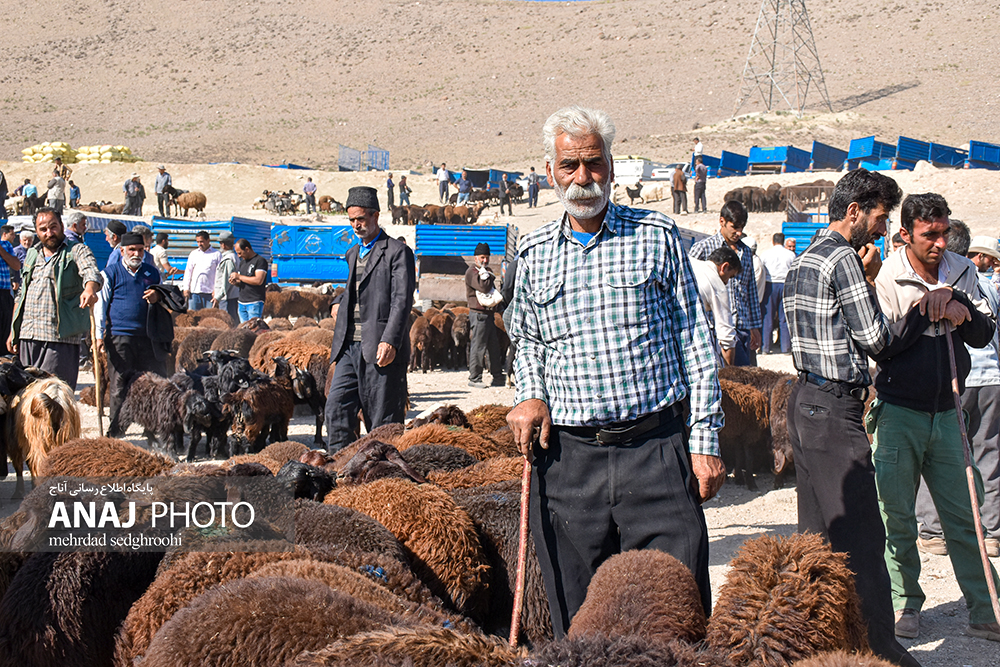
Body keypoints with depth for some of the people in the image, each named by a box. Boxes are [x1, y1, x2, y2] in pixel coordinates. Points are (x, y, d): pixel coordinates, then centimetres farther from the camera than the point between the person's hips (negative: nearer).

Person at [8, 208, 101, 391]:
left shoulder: (77, 251, 2)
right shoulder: (32, 255, 20)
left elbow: (91, 272, -18)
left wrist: (90, 290, -42)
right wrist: (13, 331, 20)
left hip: (61, 336, -6)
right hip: (28, 336, 6)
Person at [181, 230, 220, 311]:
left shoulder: (216, 254, 4)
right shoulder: (194, 254, 15)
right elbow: (188, 271, 17)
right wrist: (186, 288, 8)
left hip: (210, 292, -3)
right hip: (194, 291, 3)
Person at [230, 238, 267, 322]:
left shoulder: (260, 261, -7)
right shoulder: (242, 262, 18)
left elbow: (258, 281, -20)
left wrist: (239, 277, -14)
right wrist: (235, 282, 0)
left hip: (255, 303, -8)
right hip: (242, 303, 8)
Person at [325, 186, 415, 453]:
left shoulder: (397, 252, -4)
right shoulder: (353, 253, 21)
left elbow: (402, 300, -12)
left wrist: (389, 341, -22)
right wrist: (339, 339, 18)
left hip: (381, 348, -7)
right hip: (350, 347, 7)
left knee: (382, 417, -2)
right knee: (336, 406, -2)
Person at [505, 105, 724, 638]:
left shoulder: (657, 237, 5)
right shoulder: (534, 253, 12)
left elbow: (694, 343, 5)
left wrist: (705, 441, -1)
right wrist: (529, 394, 5)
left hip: (655, 450, -2)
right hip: (568, 458, 2)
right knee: (577, 622, 7)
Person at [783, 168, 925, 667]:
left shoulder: (804, 260, 17)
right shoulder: (842, 260, -14)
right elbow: (877, 341, -13)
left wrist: (864, 281, 10)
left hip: (805, 400, 10)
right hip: (835, 409, -10)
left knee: (817, 531, 13)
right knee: (861, 536, -7)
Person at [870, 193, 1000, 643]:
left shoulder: (962, 272, 5)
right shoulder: (887, 278, -8)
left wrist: (957, 303, -15)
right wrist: (933, 307, -19)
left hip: (945, 412, 3)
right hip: (898, 414, -3)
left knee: (963, 515, 5)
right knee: (897, 517, 4)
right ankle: (904, 604, 18)